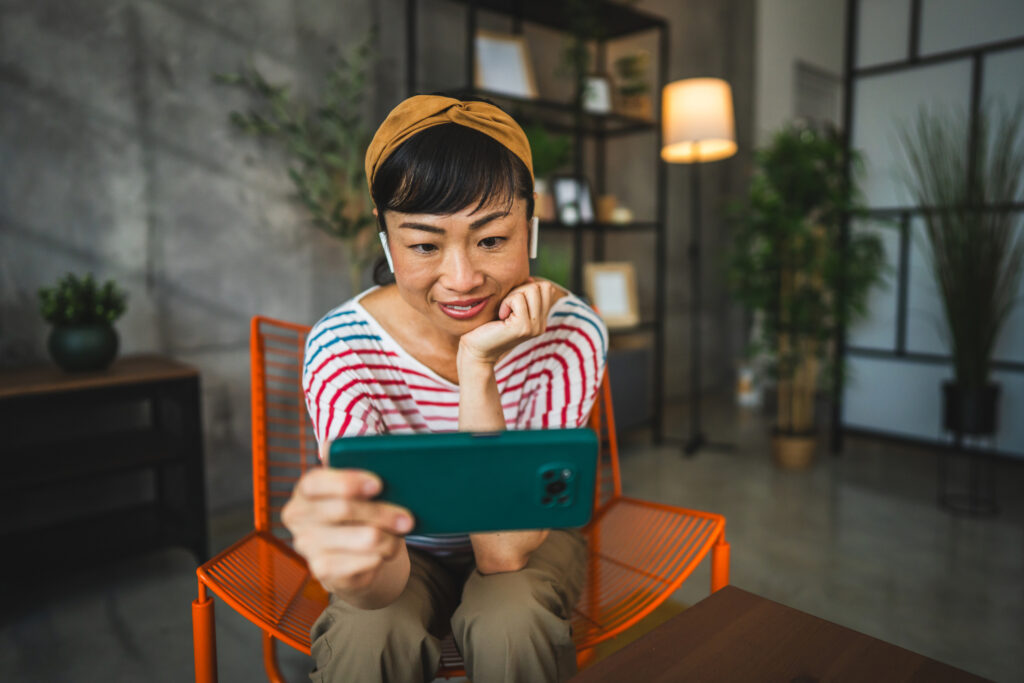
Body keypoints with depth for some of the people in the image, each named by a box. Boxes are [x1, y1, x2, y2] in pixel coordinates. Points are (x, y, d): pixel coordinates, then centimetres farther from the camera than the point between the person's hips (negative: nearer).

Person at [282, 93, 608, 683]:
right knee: (367, 634, -30)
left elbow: (505, 551, -30)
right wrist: (359, 570, -57)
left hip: (528, 542, 1)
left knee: (510, 621, -30)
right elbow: (383, 582, -33)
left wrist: (478, 366, -38)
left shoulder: (571, 334, -25)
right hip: (411, 555, 0)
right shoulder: (341, 347, -25)